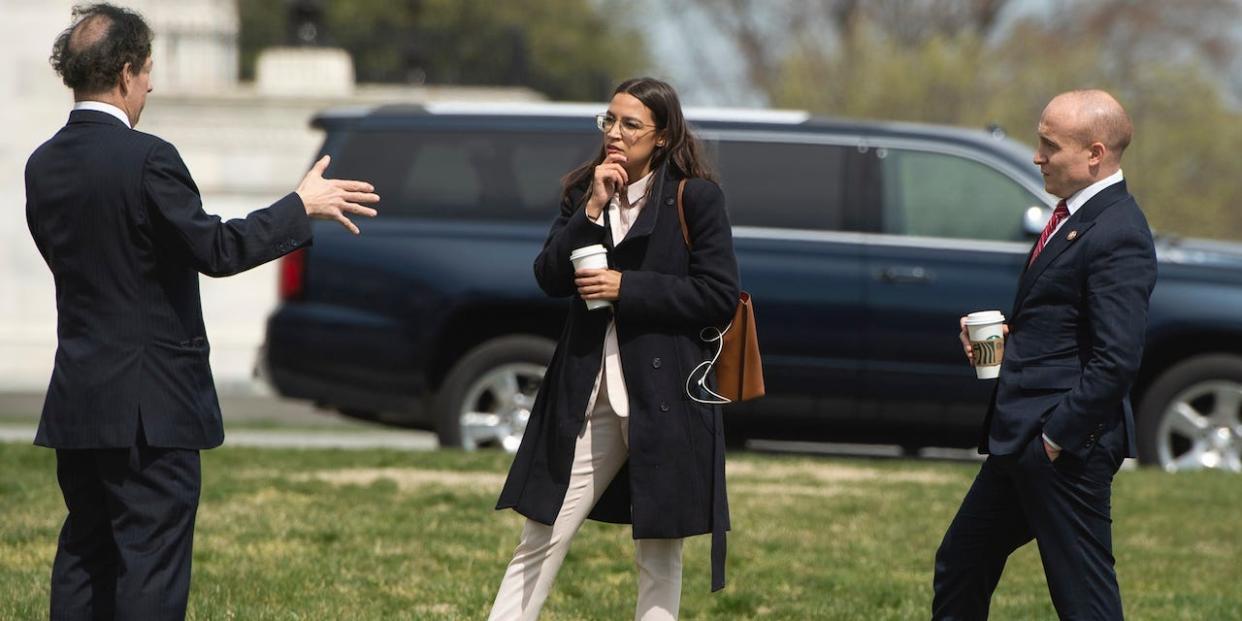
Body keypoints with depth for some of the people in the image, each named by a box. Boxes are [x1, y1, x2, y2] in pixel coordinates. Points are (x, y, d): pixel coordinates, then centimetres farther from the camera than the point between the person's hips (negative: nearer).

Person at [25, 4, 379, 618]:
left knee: (84, 551, 14)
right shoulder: (147, 159, -17)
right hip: (149, 405, -7)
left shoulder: (43, 165, 6)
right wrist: (302, 205, -8)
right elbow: (215, 250, -19)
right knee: (152, 564, -3)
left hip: (77, 400, 7)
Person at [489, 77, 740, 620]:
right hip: (587, 393, 4)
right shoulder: (582, 193, 10)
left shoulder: (697, 198, -3)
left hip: (664, 396, -4)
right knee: (541, 542, 2)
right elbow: (549, 279, 0)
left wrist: (627, 288, -14)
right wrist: (593, 209, -11)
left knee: (658, 554, 6)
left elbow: (719, 296, -9)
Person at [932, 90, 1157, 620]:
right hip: (1021, 439, 11)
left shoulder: (1117, 234, -18)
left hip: (1065, 445, -11)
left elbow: (1117, 358, -24)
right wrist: (1005, 333, 8)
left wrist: (1059, 436, -21)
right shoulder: (1072, 217, 14)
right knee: (959, 570, 18)